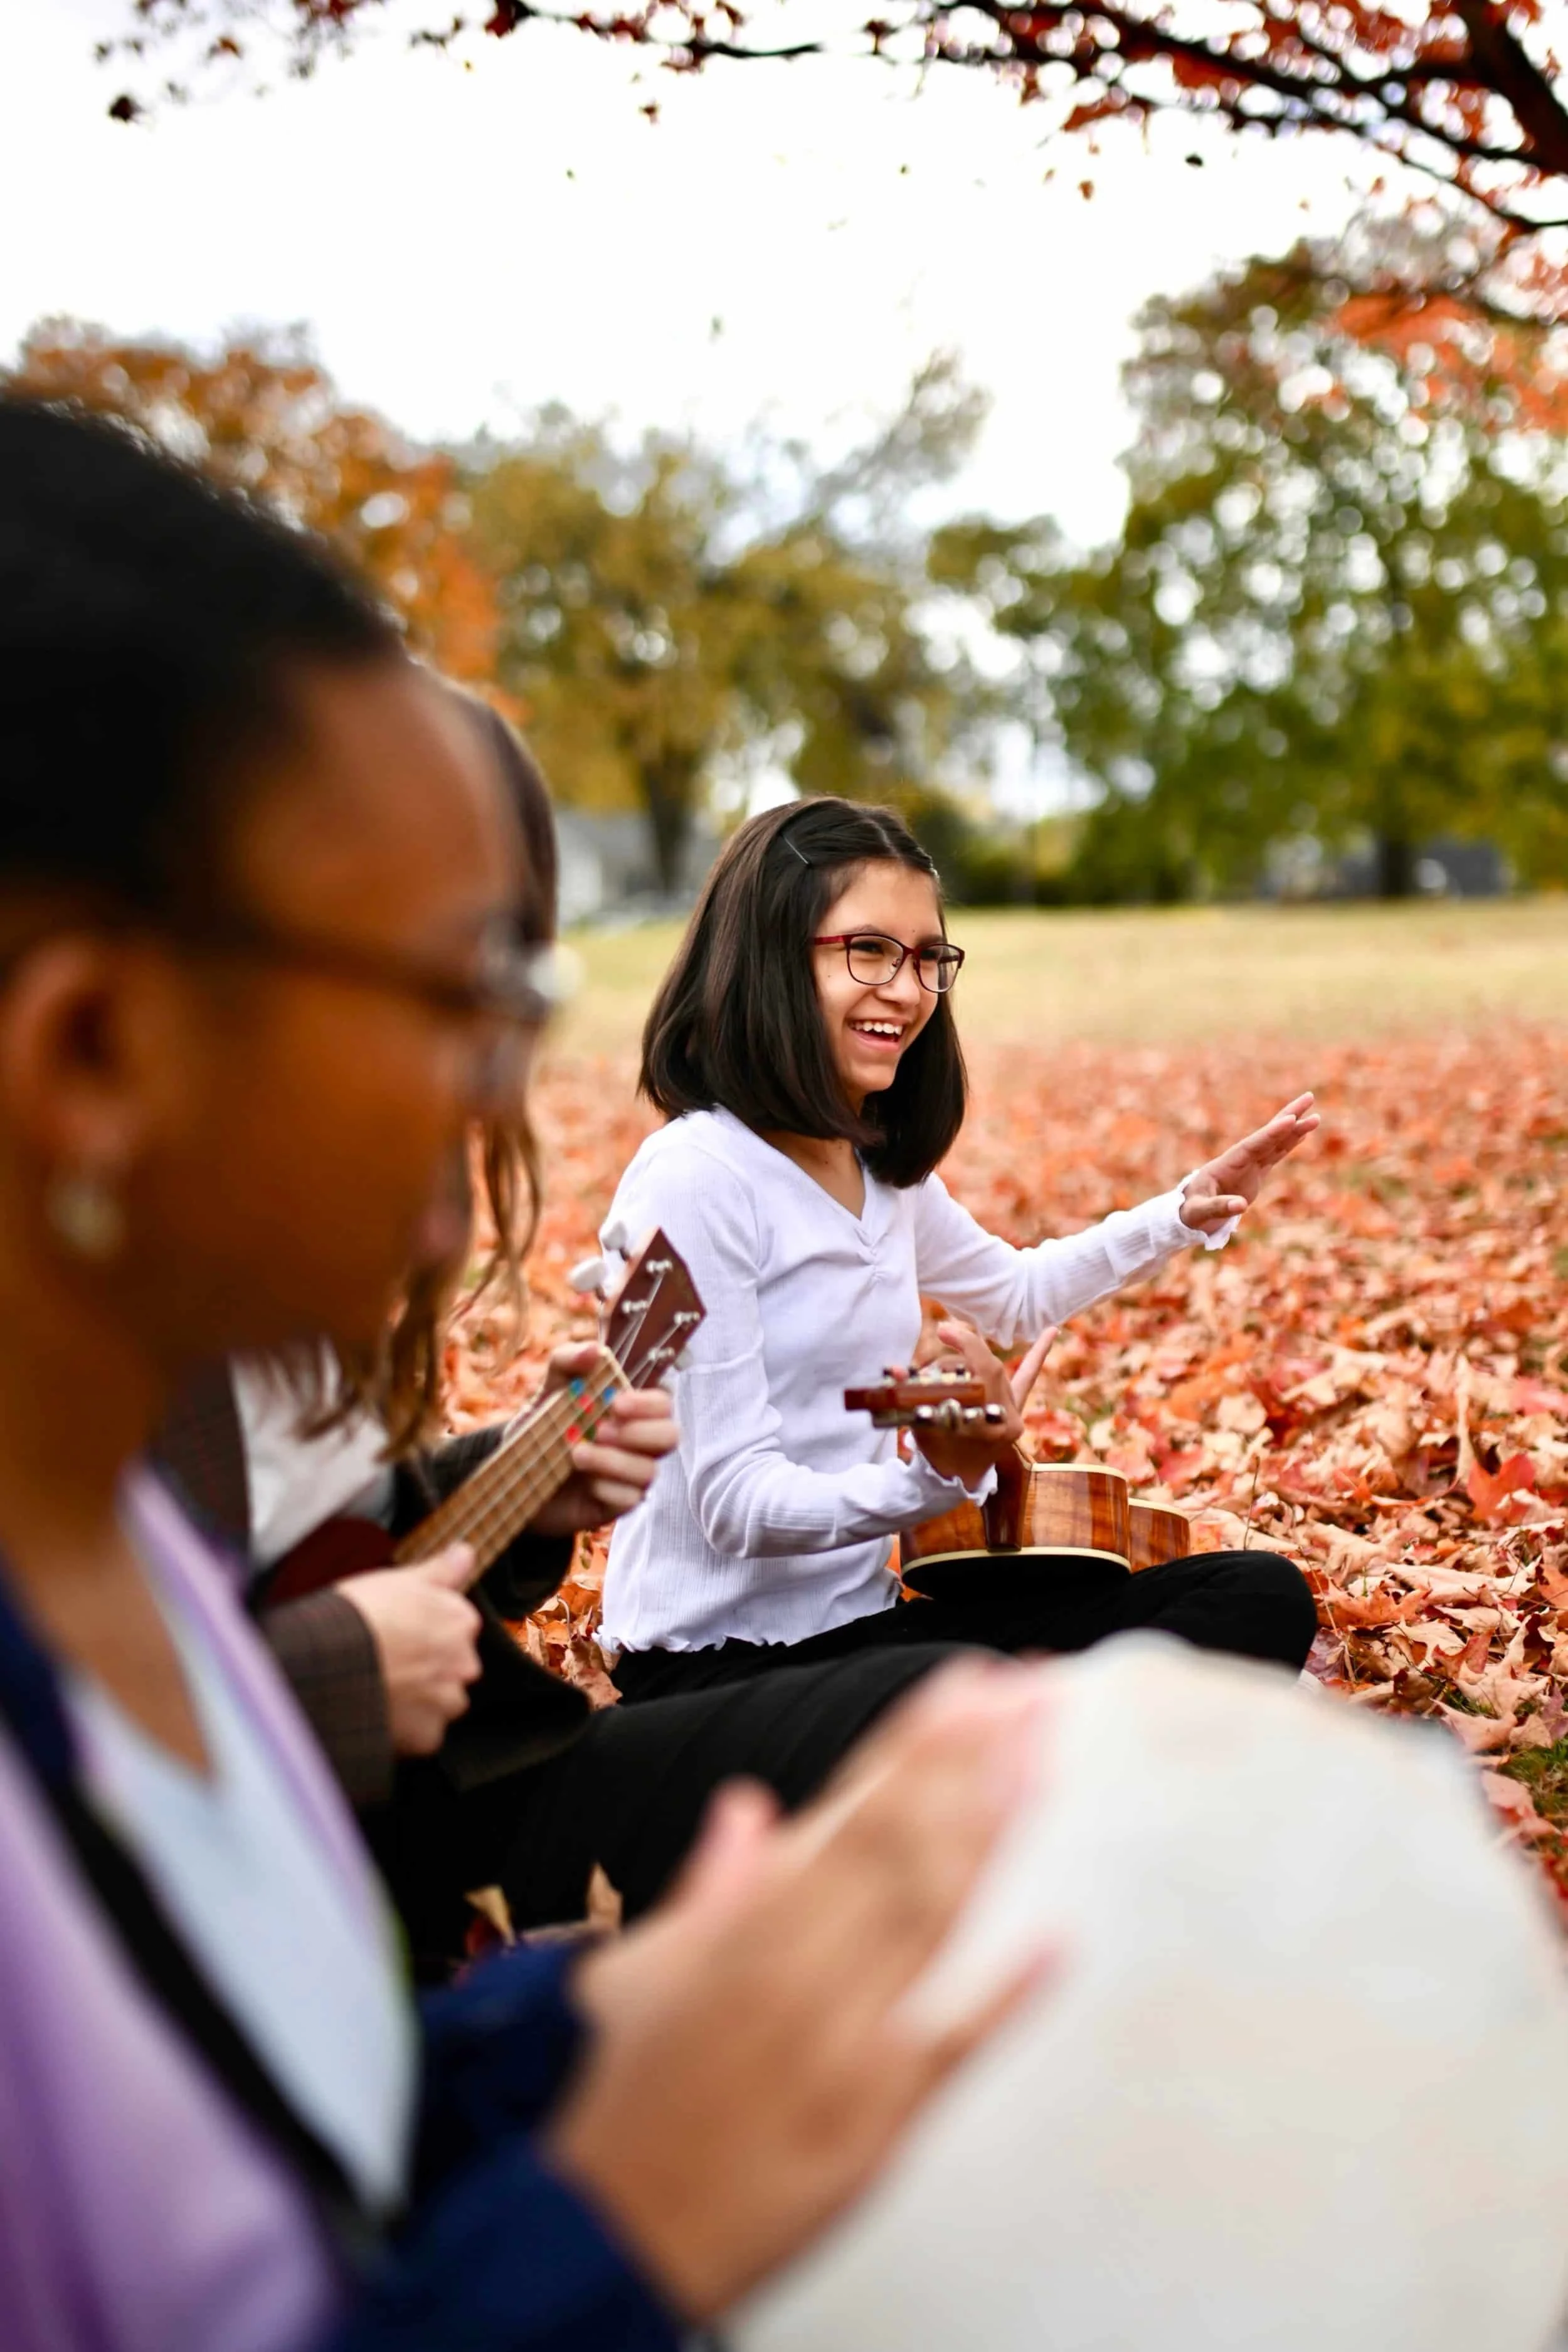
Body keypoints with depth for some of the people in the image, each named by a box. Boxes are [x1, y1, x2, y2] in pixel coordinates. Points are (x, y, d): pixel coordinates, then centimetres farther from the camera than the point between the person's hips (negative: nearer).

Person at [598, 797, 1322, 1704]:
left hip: (862, 1618, 9)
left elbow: (1015, 1294, 30)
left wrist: (1185, 1213, 22)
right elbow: (737, 1506, -22)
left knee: (1263, 1595, -1)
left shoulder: (882, 1166, 9)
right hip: (719, 1661, -9)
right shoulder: (696, 1181, -19)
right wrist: (933, 1480, -38)